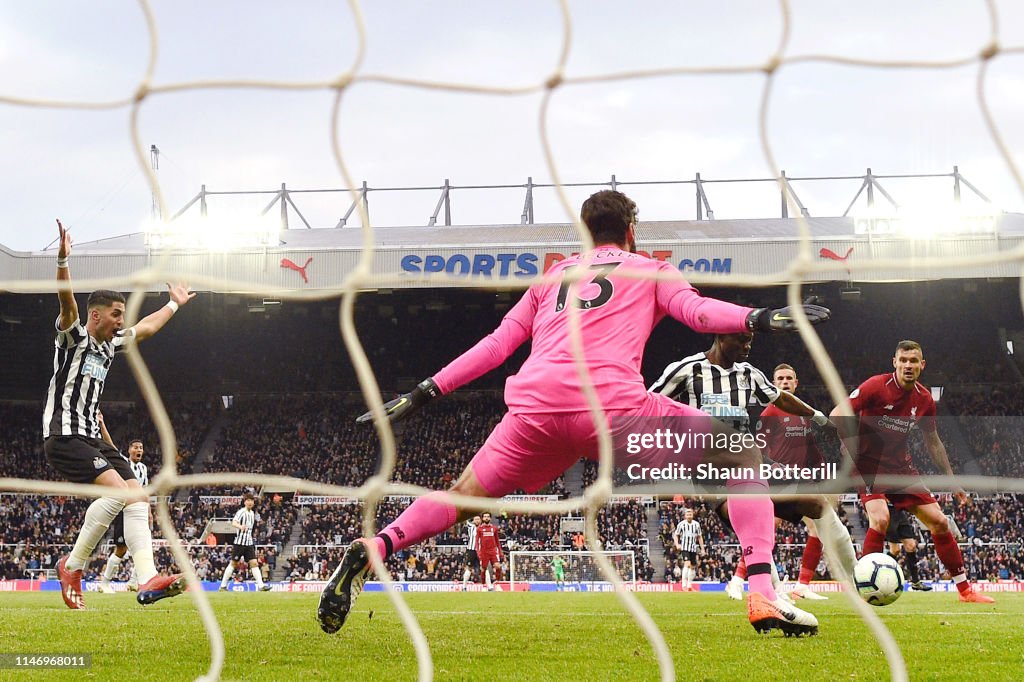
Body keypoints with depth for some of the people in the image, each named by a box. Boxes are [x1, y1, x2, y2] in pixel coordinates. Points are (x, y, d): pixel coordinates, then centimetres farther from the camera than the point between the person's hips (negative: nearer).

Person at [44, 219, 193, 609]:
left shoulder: (109, 345, 19)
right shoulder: (74, 336, -3)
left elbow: (146, 328, 35)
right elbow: (67, 302, -23)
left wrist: (174, 304, 47)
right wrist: (63, 260, -39)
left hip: (92, 437, 9)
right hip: (64, 437, -9)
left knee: (138, 496, -7)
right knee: (117, 488, -25)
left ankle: (148, 580, -14)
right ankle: (73, 566, -10)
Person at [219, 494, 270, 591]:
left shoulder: (252, 513, 13)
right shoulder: (241, 512, -10)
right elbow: (234, 523, -27)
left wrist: (256, 522, 9)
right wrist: (240, 526, -46)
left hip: (249, 543, 6)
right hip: (239, 542, -6)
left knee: (254, 563, -3)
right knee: (233, 563, 0)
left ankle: (261, 585, -8)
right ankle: (223, 586, 9)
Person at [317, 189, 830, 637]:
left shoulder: (552, 276, 32)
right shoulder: (650, 270, 23)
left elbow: (496, 344, 26)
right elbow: (695, 309, 2)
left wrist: (423, 393, 28)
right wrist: (759, 318, -9)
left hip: (534, 410, 4)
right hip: (611, 405, -3)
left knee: (465, 494, 25)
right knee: (742, 455, 11)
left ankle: (371, 549, -2)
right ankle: (764, 597, -6)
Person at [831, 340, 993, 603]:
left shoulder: (924, 398, 1)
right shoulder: (876, 386, -16)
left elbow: (933, 442, 14)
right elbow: (838, 414, -17)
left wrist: (950, 479, 15)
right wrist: (854, 450, -21)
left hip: (900, 466, 6)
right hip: (869, 464, -6)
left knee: (939, 521, 3)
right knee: (880, 519, -29)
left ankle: (965, 589, 17)